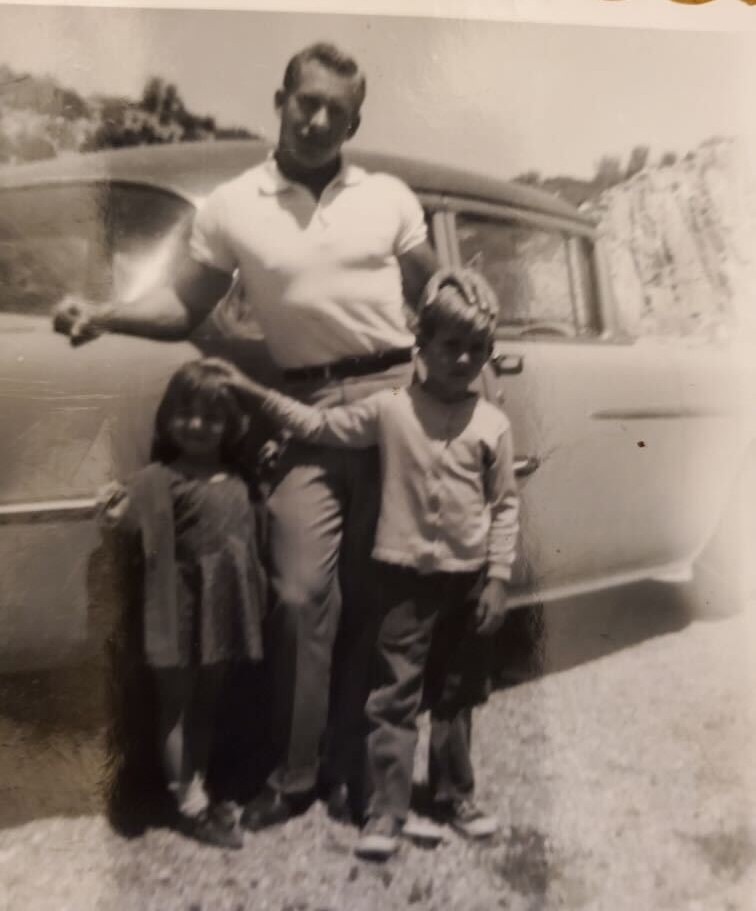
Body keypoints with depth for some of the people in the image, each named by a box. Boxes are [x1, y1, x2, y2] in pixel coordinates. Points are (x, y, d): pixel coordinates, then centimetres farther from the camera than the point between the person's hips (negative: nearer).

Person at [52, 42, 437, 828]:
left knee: (377, 594, 5)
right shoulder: (232, 208, 6)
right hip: (306, 411, -1)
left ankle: (353, 765, 21)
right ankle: (295, 774, 12)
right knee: (302, 593, -6)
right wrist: (104, 314, -9)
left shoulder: (389, 198, 10)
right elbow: (186, 308, 7)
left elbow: (436, 296, 16)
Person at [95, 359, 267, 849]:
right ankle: (191, 803, 22)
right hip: (182, 606, -6)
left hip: (225, 606, 6)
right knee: (176, 706, 9)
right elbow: (132, 522, -25)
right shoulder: (159, 478, -11)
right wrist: (115, 514, -45)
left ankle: (199, 789, 34)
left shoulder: (236, 480, 6)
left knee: (208, 703, 18)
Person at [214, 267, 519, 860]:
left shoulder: (492, 423, -2)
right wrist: (254, 392, -5)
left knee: (456, 697, 17)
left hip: (468, 578, 2)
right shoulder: (389, 409, -3)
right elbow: (317, 426, 1)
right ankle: (387, 810, 17)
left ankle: (455, 796, 34)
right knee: (395, 696, 5)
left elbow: (505, 505, 0)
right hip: (406, 573, -1)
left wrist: (498, 577, -3)